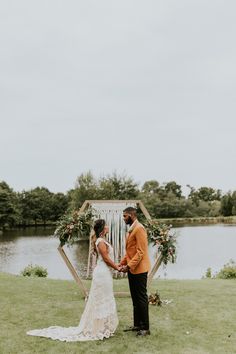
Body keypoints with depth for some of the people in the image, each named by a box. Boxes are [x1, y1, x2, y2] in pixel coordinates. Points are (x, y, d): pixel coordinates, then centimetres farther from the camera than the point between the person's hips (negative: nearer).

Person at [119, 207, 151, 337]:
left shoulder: (139, 229, -16)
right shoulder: (131, 229, 14)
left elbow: (141, 251, -21)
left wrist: (129, 266, -21)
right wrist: (122, 263, 9)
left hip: (139, 269, -9)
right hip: (132, 269, 9)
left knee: (141, 298, -1)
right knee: (135, 298, 15)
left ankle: (145, 328, 8)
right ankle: (137, 324, 24)